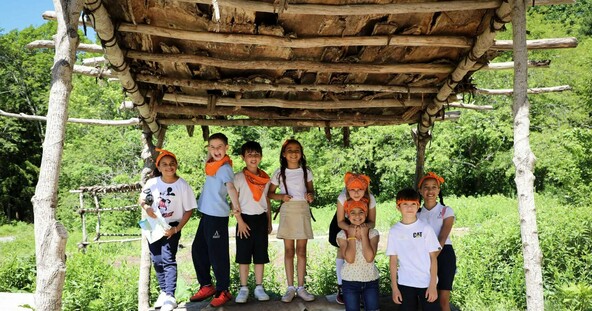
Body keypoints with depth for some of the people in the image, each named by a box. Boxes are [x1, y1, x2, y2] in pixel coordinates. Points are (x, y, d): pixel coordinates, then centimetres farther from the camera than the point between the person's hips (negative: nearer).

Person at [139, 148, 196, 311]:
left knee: (168, 259, -12)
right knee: (157, 260, 10)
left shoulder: (182, 185, -14)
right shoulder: (152, 183, -7)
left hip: (172, 227, -4)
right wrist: (146, 208, -13)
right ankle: (163, 292, 25)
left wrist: (176, 229, -15)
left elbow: (189, 210, -9)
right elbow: (142, 198, 10)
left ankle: (170, 297, -9)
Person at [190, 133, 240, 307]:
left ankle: (223, 291, 13)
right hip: (206, 214, 9)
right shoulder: (211, 165, 9)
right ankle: (207, 286, 31)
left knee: (218, 254, -1)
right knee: (198, 250, 16)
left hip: (217, 216, -9)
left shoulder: (225, 167, -16)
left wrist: (235, 205, -43)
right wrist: (210, 154, 11)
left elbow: (230, 186, -31)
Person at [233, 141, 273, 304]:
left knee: (260, 255, 7)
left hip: (261, 219, 3)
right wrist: (240, 221, -12)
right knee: (243, 255, 3)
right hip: (245, 219, -3)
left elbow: (267, 200, 12)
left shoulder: (265, 178, 6)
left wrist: (269, 221, 10)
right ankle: (243, 288, 12)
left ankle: (259, 287, 17)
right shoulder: (238, 177, -4)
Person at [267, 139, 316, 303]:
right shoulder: (279, 173, 0)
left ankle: (301, 287, 13)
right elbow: (270, 193, 6)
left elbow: (311, 189, 13)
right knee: (289, 250, 3)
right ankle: (290, 288, 11)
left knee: (301, 250, 5)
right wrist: (281, 196, -13)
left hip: (303, 210, 1)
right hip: (287, 211, -1)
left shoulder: (306, 171, 4)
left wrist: (311, 195, -9)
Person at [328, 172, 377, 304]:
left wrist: (365, 226, -45)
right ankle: (341, 287, 13)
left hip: (362, 225, 1)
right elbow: (340, 222, -26)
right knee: (342, 252, 0)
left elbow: (372, 222, -21)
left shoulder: (370, 199, -34)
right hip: (344, 224, 0)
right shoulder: (342, 198, -37)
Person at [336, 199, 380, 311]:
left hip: (371, 280, 1)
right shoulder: (342, 234, -7)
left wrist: (364, 235, -14)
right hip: (350, 281, -1)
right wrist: (352, 236, -14)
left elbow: (369, 258, -18)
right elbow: (349, 259, -20)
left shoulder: (373, 233, -4)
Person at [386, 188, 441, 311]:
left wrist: (432, 285, -7)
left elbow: (433, 257, -2)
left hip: (427, 282, -1)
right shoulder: (394, 231, 1)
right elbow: (393, 260, 3)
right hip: (405, 283, 1)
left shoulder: (425, 228, -3)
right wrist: (394, 287, 0)